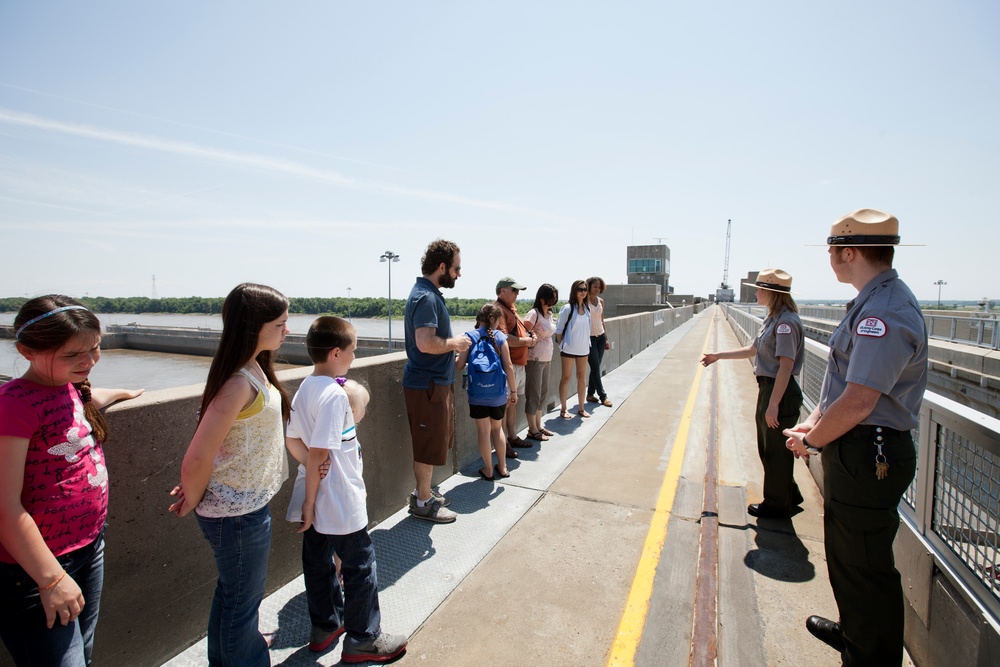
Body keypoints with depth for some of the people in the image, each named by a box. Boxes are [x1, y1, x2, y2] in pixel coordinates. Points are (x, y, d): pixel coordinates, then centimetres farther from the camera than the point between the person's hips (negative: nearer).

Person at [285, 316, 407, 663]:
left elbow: (293, 440, 8)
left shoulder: (304, 389, 3)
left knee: (318, 563, 21)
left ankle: (325, 627, 40)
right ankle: (363, 639, 24)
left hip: (316, 502, 9)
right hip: (341, 504, -9)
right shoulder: (335, 394, -24)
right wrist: (310, 502, -16)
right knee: (360, 566, 8)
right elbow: (318, 454, -25)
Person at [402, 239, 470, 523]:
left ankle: (424, 492, 35)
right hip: (427, 384, -10)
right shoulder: (427, 298, -21)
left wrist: (453, 343, 8)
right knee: (430, 445, 3)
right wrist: (456, 343, -17)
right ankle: (423, 503, 19)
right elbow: (426, 343, -32)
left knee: (434, 442, 21)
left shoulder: (428, 293, 12)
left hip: (434, 381, 10)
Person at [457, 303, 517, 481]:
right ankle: (502, 467, 28)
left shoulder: (470, 337, -6)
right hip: (498, 393, 2)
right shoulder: (500, 336, -4)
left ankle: (488, 470, 19)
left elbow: (460, 366, -8)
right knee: (497, 428, 19)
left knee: (484, 431, 9)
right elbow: (508, 366, -5)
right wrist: (513, 390, 4)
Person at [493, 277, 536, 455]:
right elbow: (503, 338, -27)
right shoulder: (498, 310, -15)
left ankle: (513, 437, 31)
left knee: (512, 402, 18)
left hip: (519, 364, 10)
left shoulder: (511, 308, 18)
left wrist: (530, 336, 11)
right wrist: (525, 341, -15)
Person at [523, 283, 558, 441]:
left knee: (543, 393, 16)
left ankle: (539, 426, 29)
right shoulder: (534, 313, -16)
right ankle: (532, 430, 14)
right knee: (533, 395, 2)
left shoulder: (549, 313, 10)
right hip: (535, 360, -8)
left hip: (546, 359, 9)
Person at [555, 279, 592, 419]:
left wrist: (588, 344, 9)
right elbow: (559, 330, -7)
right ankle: (563, 409, 13)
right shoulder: (568, 308, -12)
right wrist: (561, 346, -5)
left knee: (582, 377, 12)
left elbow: (587, 328, 12)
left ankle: (581, 408, 23)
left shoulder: (586, 308, 4)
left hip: (583, 348, 5)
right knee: (566, 378, 4)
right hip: (569, 349, -5)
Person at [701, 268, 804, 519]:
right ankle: (788, 495, 39)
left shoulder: (786, 322, -21)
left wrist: (773, 404, -24)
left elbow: (786, 366, -24)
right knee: (767, 449, 21)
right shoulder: (772, 319, 10)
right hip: (767, 388, 10)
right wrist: (718, 356, 22)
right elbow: (753, 349, 20)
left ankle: (777, 505, 25)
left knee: (776, 451, 6)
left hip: (780, 393, -10)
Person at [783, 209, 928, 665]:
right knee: (845, 554, 26)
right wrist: (813, 421, 7)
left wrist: (811, 440, -13)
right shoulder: (872, 303, 10)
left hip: (867, 456, -11)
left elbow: (858, 401, -27)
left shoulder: (884, 312, -23)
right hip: (856, 451, 11)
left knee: (864, 567, 6)